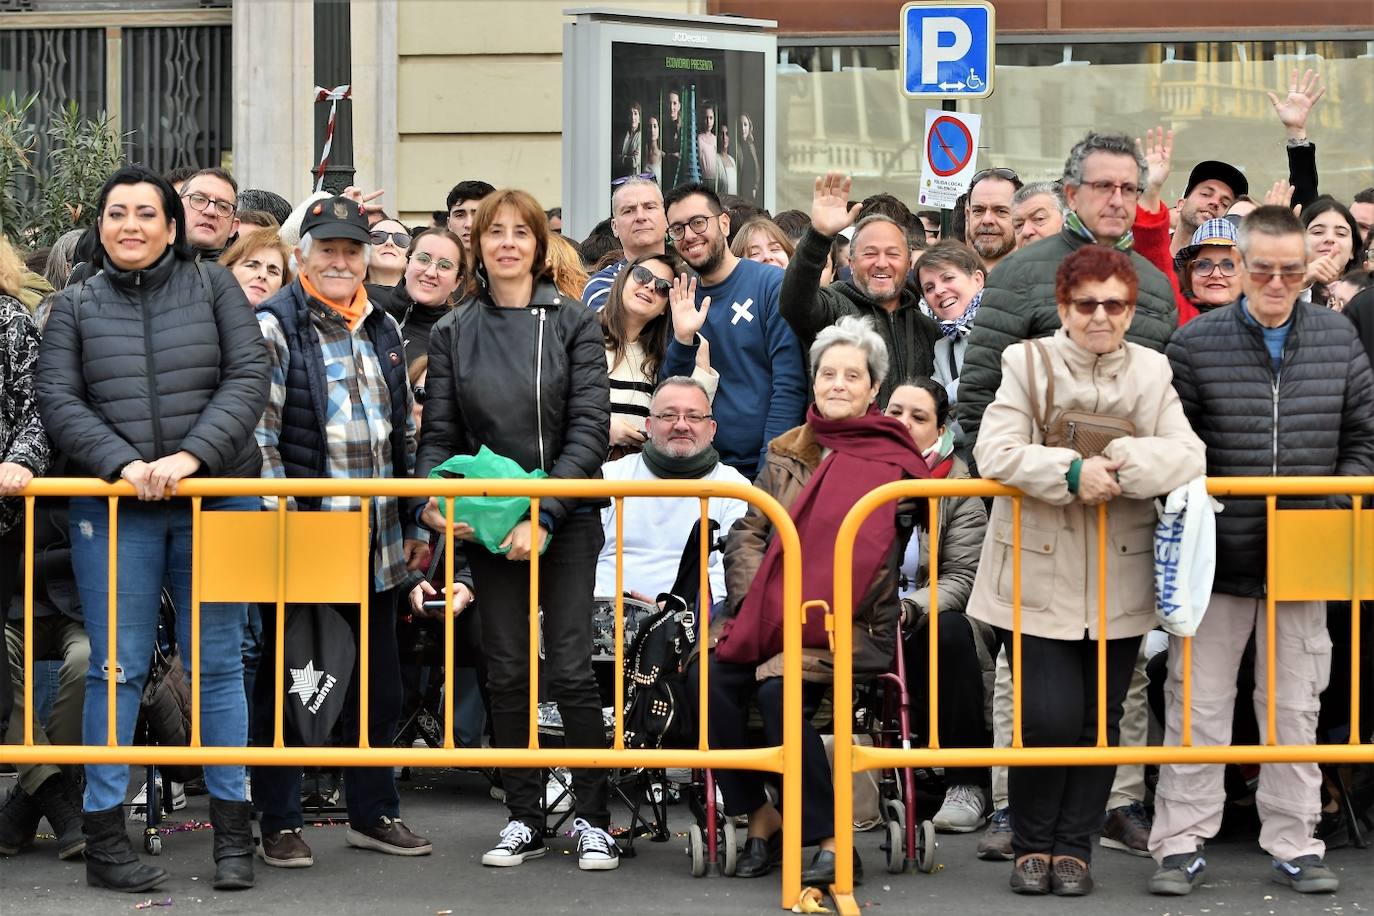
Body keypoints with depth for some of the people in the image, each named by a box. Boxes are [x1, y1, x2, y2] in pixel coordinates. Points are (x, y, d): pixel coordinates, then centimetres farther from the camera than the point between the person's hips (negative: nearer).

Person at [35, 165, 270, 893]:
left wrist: (190, 457, -14)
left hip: (216, 502, 0)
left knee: (217, 664, 3)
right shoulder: (75, 306, 8)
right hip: (114, 510, 0)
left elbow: (248, 378, -2)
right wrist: (125, 464, -15)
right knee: (116, 668, -1)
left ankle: (232, 831, 9)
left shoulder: (213, 289, 7)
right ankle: (103, 837, 4)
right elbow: (57, 401, -1)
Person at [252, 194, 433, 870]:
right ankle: (279, 825, 10)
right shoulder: (274, 326, -6)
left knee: (378, 682, 13)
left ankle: (373, 813, 24)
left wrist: (414, 522, 17)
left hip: (376, 540, 6)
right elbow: (256, 431, -11)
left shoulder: (384, 331, 14)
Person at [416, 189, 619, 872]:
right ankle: (523, 819, 14)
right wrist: (434, 496, -14)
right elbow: (438, 434, 6)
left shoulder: (573, 324, 0)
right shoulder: (452, 334, 7)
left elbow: (589, 428, -6)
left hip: (566, 520, -2)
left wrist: (545, 514, -15)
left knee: (570, 671, -6)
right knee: (507, 673, 5)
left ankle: (593, 819, 3)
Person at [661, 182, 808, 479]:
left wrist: (768, 472, -17)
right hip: (704, 474, 4)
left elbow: (789, 387, -11)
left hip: (766, 468, -4)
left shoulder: (773, 284, -7)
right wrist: (682, 341, -11)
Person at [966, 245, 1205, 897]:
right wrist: (1071, 471, -26)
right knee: (1050, 717, -9)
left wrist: (1123, 462, -22)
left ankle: (1074, 848, 22)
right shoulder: (1027, 362, -2)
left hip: (1118, 581, 3)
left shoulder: (1151, 371, 6)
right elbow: (995, 452, -13)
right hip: (1038, 579, -3)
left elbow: (1187, 453, -6)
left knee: (1100, 721, 8)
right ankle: (1031, 847, 12)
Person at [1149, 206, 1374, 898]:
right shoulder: (1196, 343, -3)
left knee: (1295, 705, 10)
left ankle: (1293, 845, 18)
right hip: (1218, 556, -2)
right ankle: (1182, 844, 9)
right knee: (1199, 703, 2)